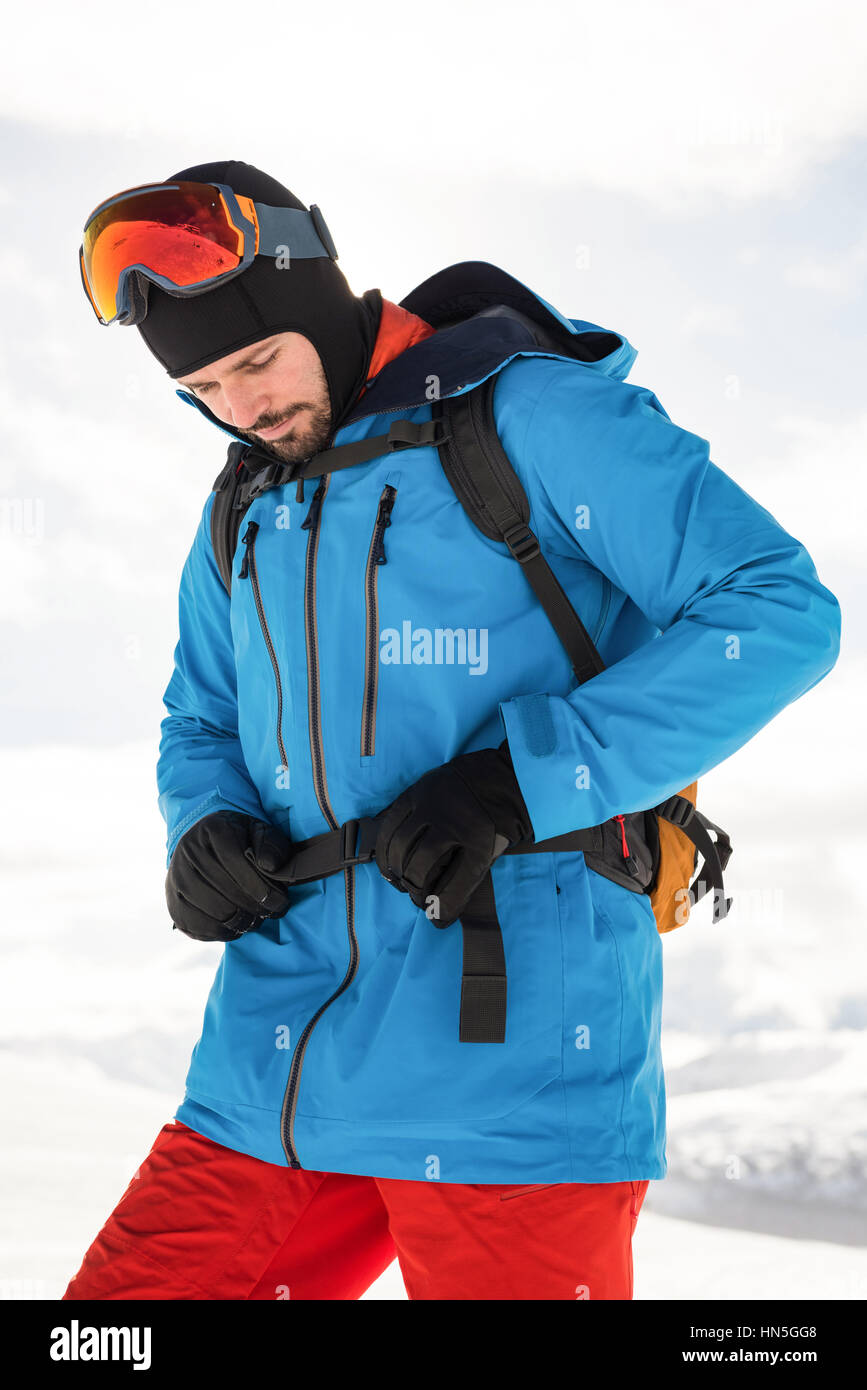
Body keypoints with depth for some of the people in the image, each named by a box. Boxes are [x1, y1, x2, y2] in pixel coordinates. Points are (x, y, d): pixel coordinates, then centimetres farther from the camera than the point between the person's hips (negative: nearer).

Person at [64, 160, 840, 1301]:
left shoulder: (531, 417, -5)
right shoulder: (243, 517, 17)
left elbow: (780, 609, -11)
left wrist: (523, 779, -20)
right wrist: (206, 830, 3)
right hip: (273, 1069, 6)